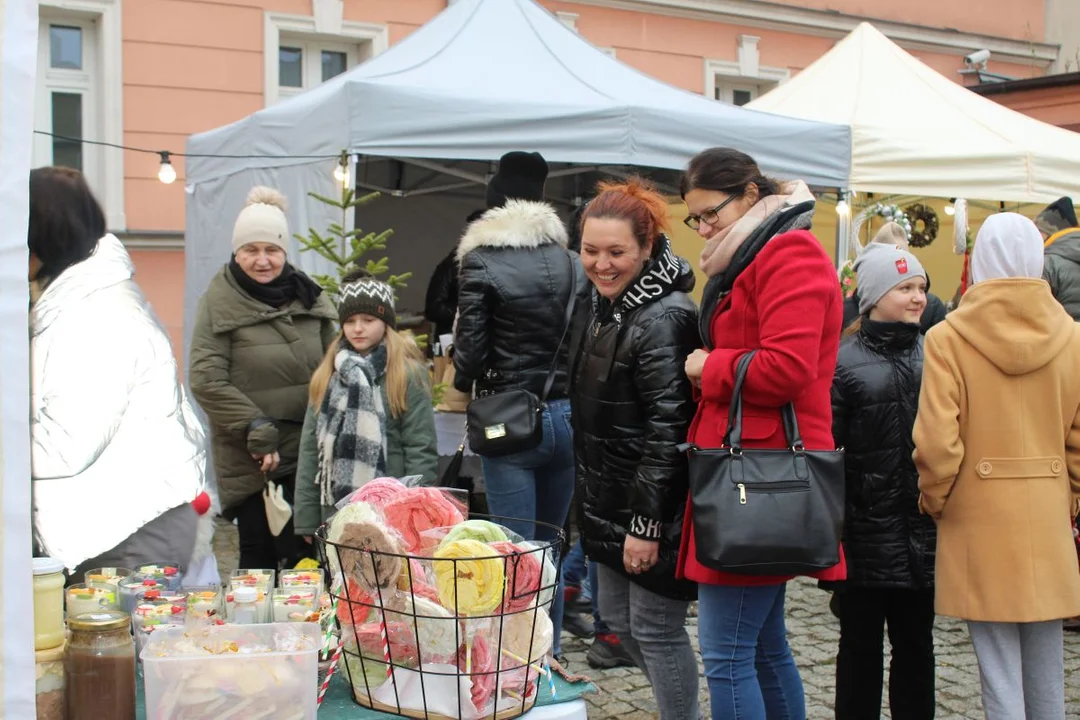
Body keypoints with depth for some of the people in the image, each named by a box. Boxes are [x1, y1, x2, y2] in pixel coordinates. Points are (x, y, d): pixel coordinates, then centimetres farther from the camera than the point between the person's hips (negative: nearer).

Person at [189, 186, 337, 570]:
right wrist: (256, 429, -14)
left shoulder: (308, 295, 10)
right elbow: (206, 379, -10)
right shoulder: (220, 302, -4)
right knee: (261, 553, 1)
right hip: (251, 460, -4)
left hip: (309, 453, 4)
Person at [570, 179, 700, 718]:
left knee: (655, 627, 1)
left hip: (654, 507, -10)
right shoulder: (603, 308, 9)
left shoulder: (663, 319, -20)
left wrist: (646, 522, -23)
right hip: (610, 500, 10)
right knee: (616, 615, 18)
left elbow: (668, 428, -23)